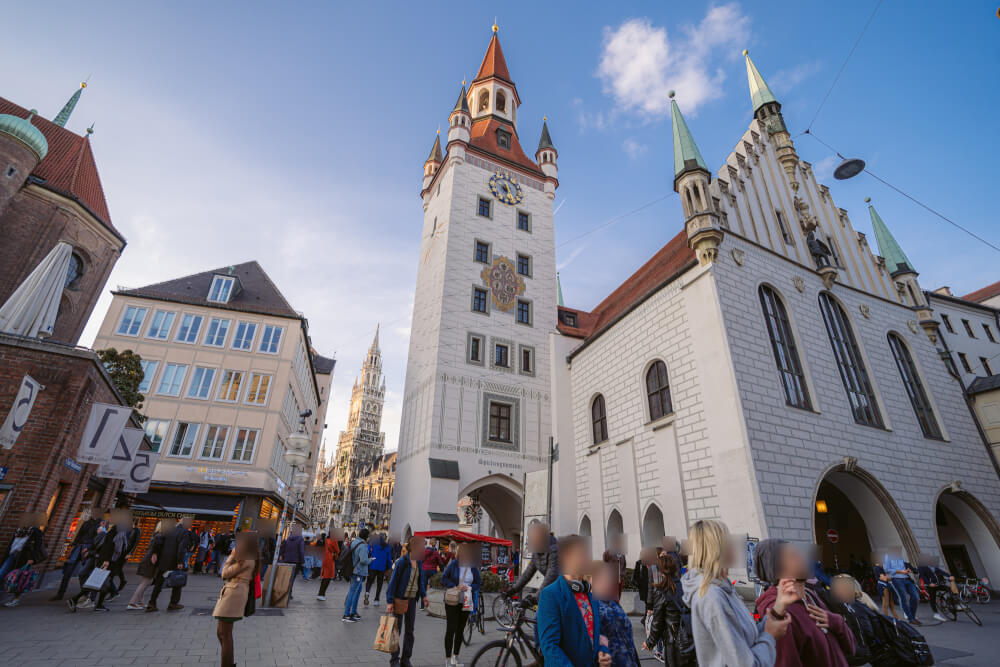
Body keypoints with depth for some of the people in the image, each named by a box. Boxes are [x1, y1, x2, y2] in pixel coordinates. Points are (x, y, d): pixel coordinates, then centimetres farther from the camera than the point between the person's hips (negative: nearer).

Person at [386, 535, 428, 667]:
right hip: (400, 599, -6)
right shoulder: (402, 562, -19)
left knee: (409, 630, 12)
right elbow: (393, 581, -15)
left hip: (412, 600, 6)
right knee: (397, 629, 5)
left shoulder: (419, 562, 2)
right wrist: (389, 602, -16)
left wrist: (423, 595, 5)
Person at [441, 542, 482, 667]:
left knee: (460, 629, 12)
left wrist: (469, 588, -13)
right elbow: (444, 578, -6)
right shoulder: (453, 564, -8)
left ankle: (455, 657, 27)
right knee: (451, 629, -2)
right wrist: (456, 587, -17)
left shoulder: (473, 567, -1)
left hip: (466, 602, 3)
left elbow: (479, 582, 5)